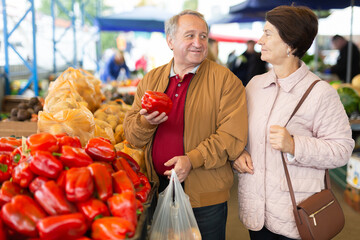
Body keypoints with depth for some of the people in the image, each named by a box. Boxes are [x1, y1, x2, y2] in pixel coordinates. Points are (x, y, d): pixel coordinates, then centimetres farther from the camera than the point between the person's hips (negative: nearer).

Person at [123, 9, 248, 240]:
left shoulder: (225, 80, -7)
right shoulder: (151, 79, 7)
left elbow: (233, 136, -14)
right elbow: (131, 134, 6)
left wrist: (192, 159, -22)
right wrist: (146, 122, -16)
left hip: (205, 197, -3)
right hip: (158, 191, 4)